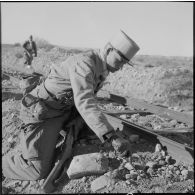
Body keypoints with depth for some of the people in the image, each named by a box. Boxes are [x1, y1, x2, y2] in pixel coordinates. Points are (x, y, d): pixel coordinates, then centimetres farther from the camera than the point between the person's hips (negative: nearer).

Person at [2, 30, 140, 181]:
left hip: (66, 108, 9)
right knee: (39, 171, -12)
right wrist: (112, 137, -46)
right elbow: (84, 102, -41)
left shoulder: (102, 67, 2)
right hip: (42, 112, -9)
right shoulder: (84, 63, -28)